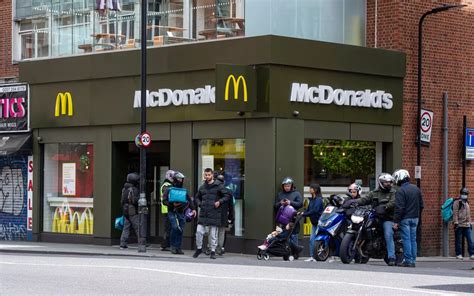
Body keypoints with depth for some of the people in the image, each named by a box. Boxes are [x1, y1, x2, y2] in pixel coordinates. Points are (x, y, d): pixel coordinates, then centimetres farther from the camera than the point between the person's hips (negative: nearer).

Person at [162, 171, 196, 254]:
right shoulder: (168, 189, 6)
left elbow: (190, 200, 17)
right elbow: (164, 201, -1)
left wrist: (193, 209, 2)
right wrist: (172, 204, -17)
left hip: (181, 213, 4)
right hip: (172, 212, -4)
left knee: (180, 230, 0)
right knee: (175, 227, -21)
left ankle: (178, 247, 7)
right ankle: (173, 245, -7)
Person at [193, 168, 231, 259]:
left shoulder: (218, 185, -2)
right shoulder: (202, 187, 12)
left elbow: (227, 196, -2)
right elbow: (197, 197, 27)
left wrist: (220, 202, -14)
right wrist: (199, 204, 9)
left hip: (214, 214, -4)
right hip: (203, 214, 4)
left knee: (213, 234, 2)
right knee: (199, 231, -2)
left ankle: (213, 251, 11)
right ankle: (199, 248, 16)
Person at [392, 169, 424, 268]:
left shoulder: (400, 191, -13)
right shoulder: (416, 189, 10)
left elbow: (399, 208, -18)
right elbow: (421, 205, 14)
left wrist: (396, 221, -16)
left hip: (405, 219, -7)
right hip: (415, 218, 7)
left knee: (406, 239, -4)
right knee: (413, 239, 10)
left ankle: (408, 260, -6)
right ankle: (413, 261, 11)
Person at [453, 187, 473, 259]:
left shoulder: (466, 203, 19)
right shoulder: (456, 202, -2)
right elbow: (455, 214, -8)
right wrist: (456, 223, -15)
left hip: (467, 225, 6)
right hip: (459, 225, -6)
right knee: (458, 241, -1)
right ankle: (459, 254, 6)